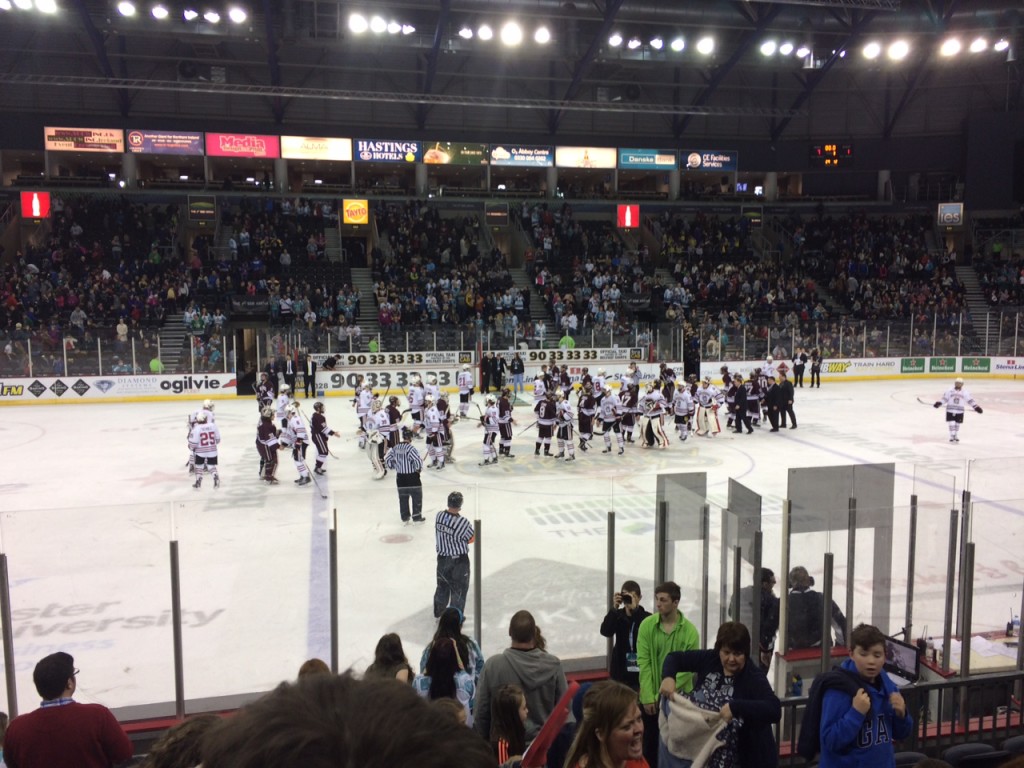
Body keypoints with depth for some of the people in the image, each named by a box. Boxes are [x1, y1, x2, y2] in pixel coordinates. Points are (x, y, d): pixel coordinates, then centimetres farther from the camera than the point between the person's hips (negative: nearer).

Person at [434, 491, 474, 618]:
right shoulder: (463, 523, -27)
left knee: (443, 585, 24)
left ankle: (439, 613, 41)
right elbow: (472, 537, -10)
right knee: (459, 589, 12)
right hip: (459, 561, -6)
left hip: (442, 558, 6)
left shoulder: (439, 515, -11)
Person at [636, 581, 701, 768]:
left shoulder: (690, 631, -11)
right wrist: (648, 696, -12)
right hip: (651, 697, 1)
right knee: (650, 742, 10)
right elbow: (643, 662, -7)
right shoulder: (647, 625, -7)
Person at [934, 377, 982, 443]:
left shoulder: (965, 393, 0)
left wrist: (976, 407, -3)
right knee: (951, 424, -7)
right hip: (950, 410, -1)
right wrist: (938, 403, -16)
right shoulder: (949, 391, -2)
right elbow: (944, 398, -1)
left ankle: (956, 437, 28)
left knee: (957, 424, 11)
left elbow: (970, 400, 2)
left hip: (959, 411, 2)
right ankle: (952, 437, 0)